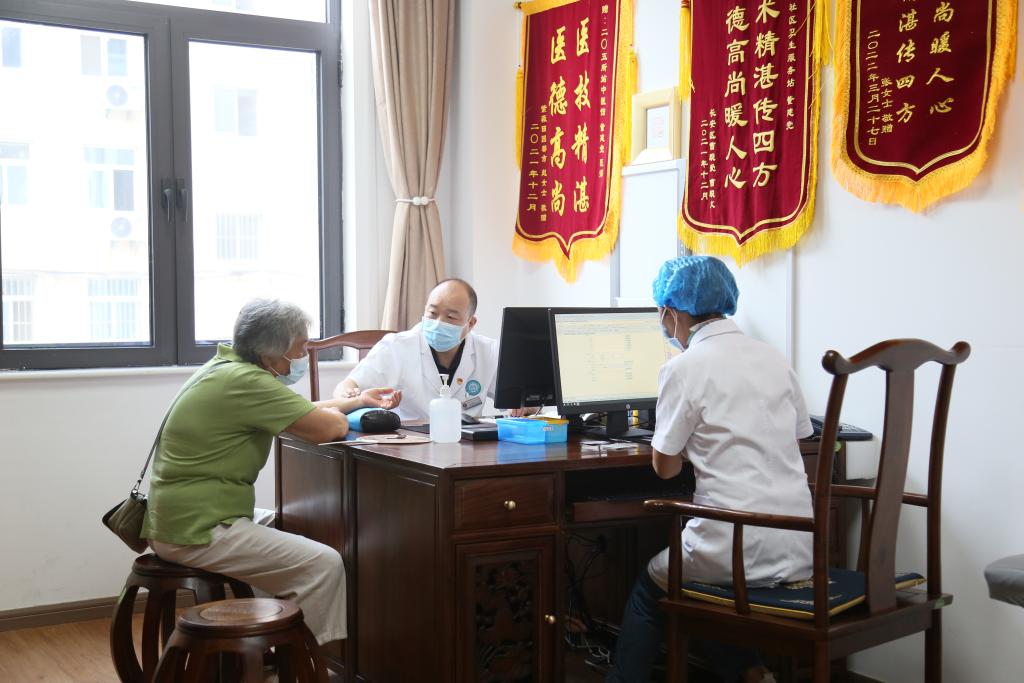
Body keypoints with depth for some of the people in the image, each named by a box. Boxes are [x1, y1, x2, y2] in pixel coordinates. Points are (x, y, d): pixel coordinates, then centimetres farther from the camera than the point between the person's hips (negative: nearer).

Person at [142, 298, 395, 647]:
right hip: (197, 532, -11)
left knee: (297, 528, 23)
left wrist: (357, 401, 25)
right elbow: (329, 428, -21)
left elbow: (298, 412, 24)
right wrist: (337, 416, 1)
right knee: (323, 564, -16)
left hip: (182, 518, 11)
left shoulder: (226, 364, 11)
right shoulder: (245, 381, -20)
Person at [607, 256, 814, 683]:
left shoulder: (684, 368, -8)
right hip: (798, 552, 6)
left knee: (649, 589, 22)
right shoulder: (773, 358, 8)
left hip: (738, 550, -6)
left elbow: (665, 467, -1)